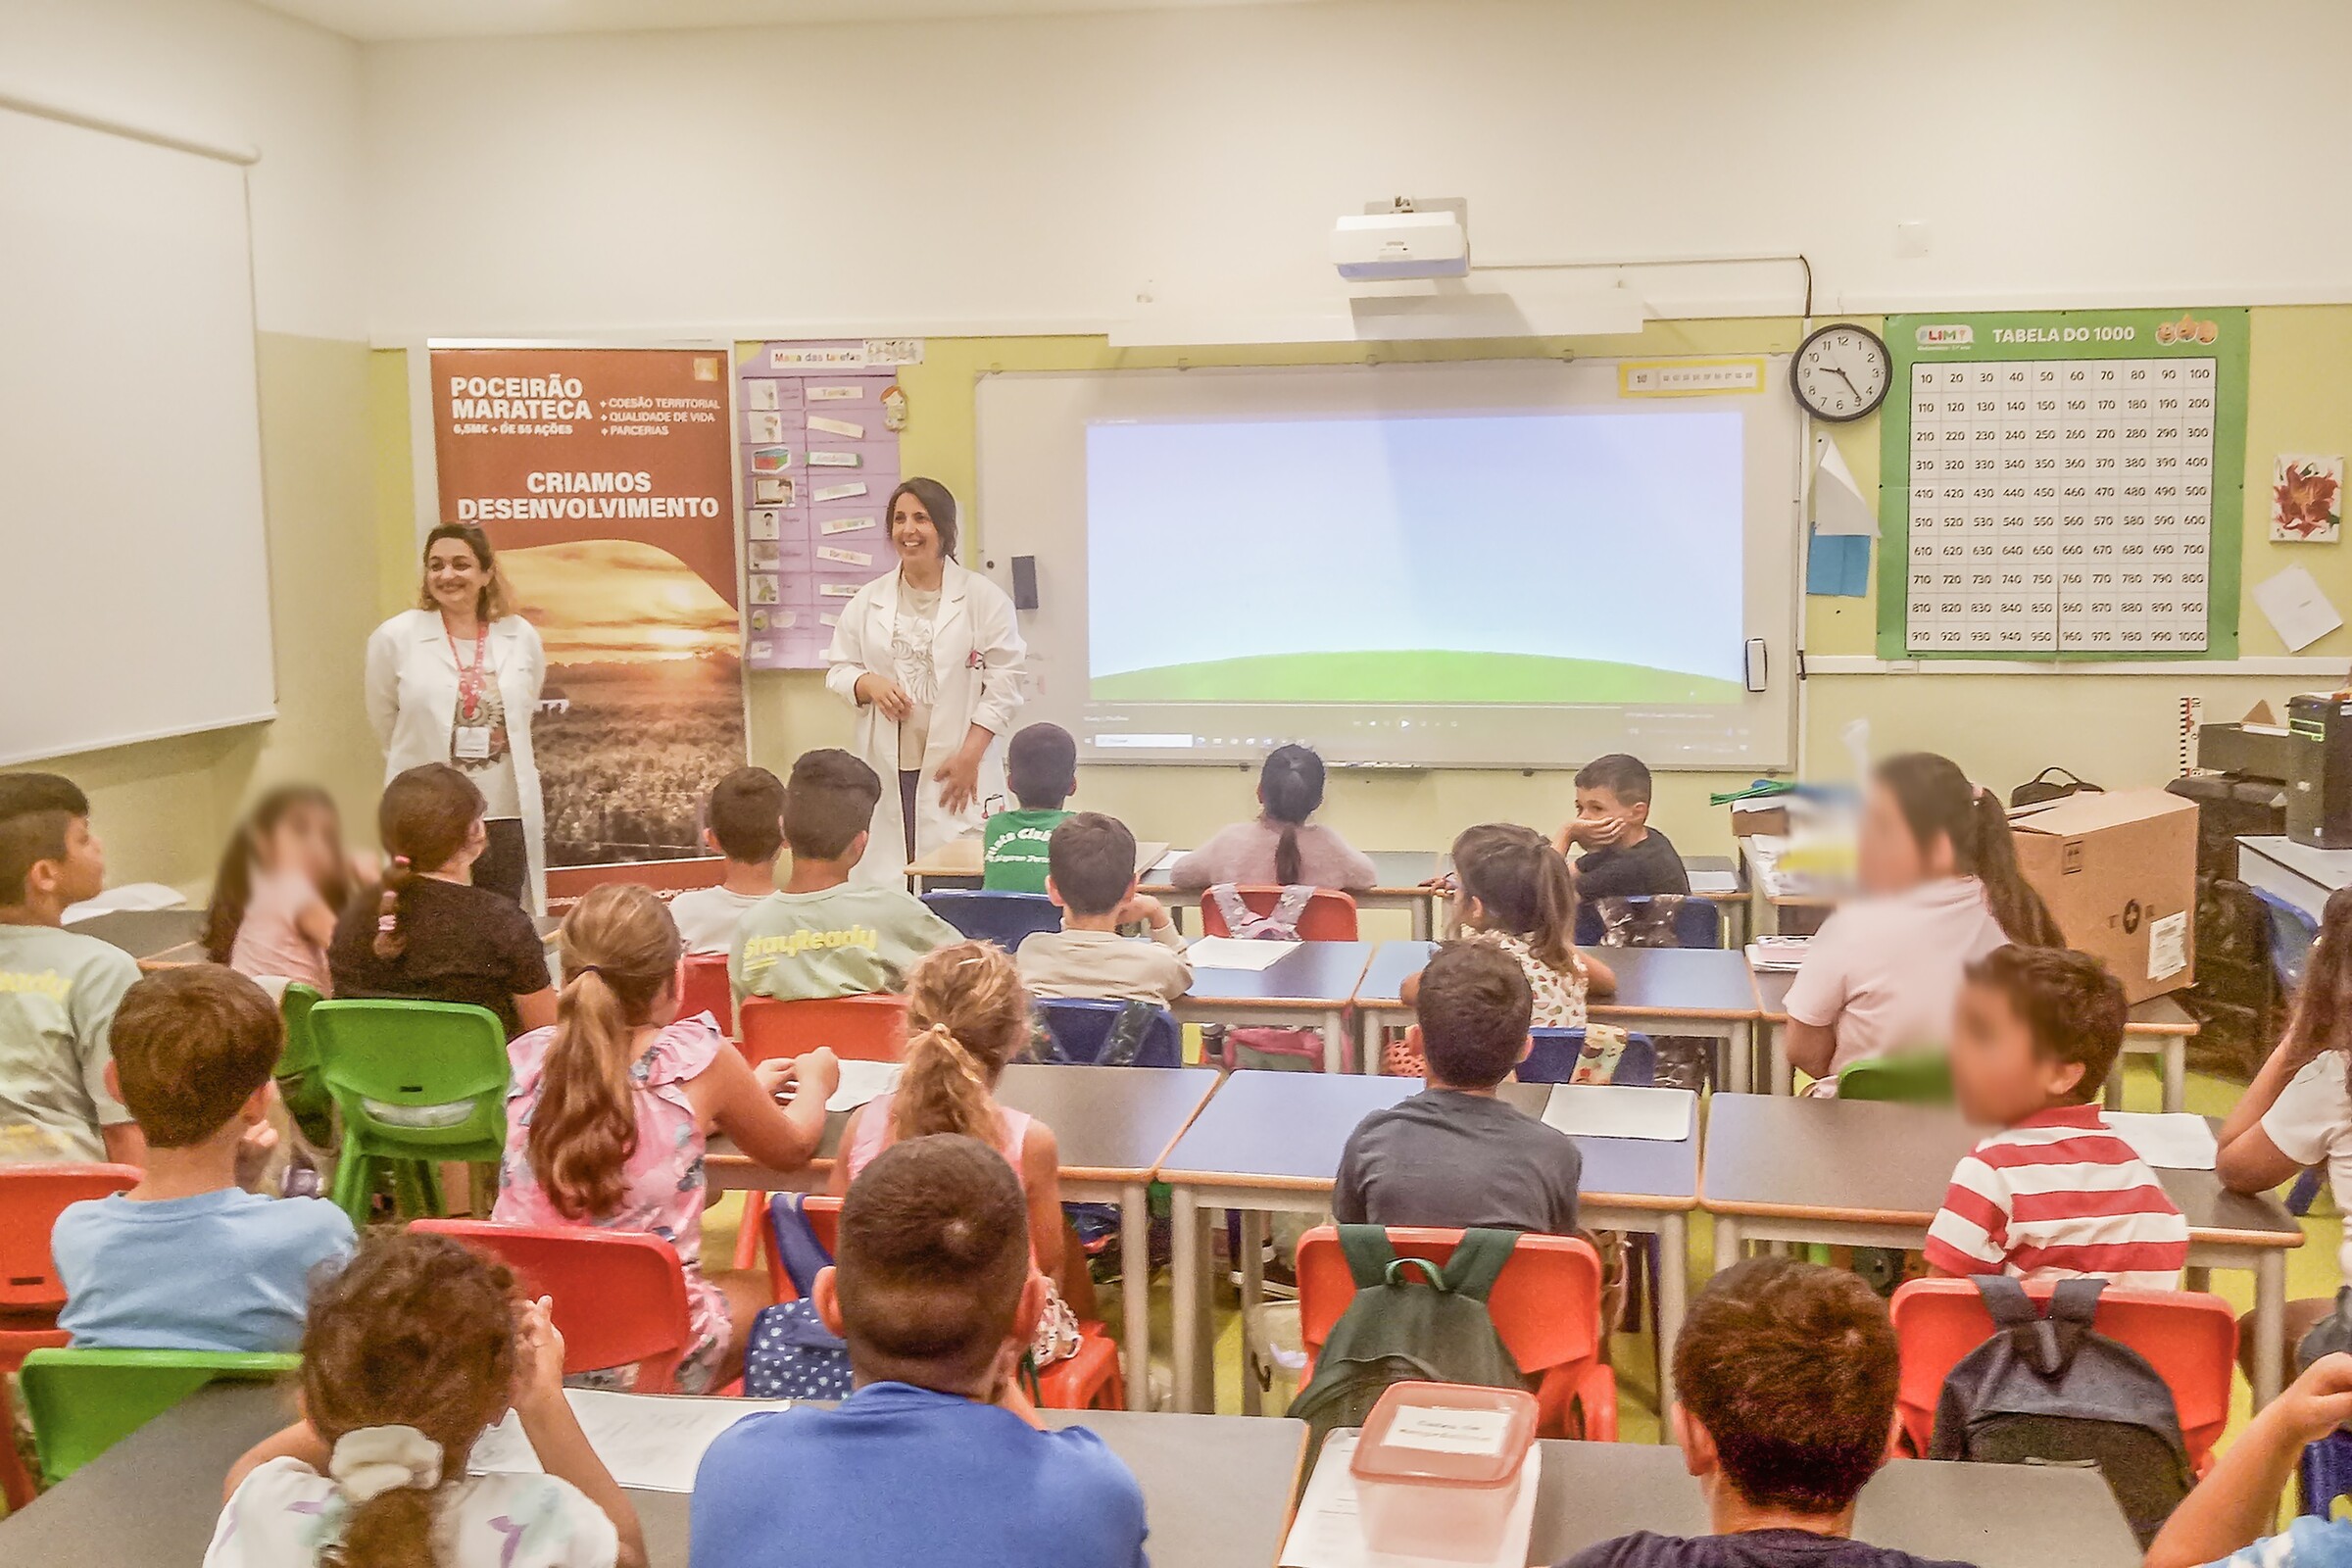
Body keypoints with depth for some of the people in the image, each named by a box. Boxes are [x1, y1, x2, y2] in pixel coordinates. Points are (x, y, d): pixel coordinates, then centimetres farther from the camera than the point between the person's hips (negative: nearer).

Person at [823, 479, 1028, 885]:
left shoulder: (984, 598, 1)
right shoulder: (868, 601, 12)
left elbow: (1003, 683, -1)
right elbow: (838, 669, 17)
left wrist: (969, 756, -9)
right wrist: (869, 685, -7)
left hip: (957, 769, -3)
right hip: (887, 770, 3)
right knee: (884, 881, -1)